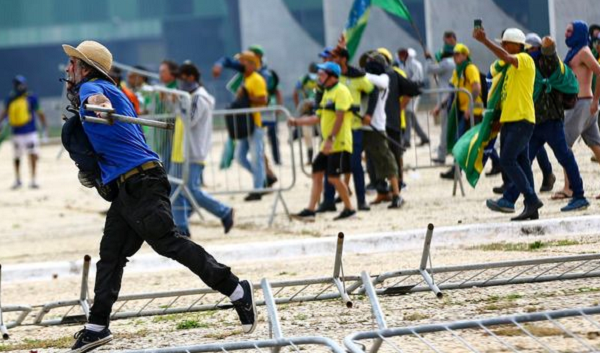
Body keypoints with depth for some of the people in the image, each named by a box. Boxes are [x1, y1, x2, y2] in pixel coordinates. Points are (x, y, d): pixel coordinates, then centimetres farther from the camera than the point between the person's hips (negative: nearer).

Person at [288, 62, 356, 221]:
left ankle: (349, 209, 3)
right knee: (317, 173, 4)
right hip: (327, 144, 10)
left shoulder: (341, 91, -11)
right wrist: (296, 122, 19)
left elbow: (340, 117, -20)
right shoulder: (327, 93, 18)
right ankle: (310, 210, 3)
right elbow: (318, 118, 23)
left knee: (333, 177, -10)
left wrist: (331, 139, -26)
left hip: (339, 144, -10)